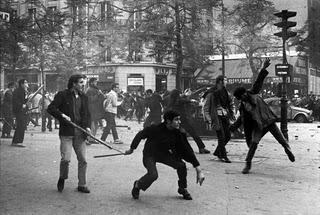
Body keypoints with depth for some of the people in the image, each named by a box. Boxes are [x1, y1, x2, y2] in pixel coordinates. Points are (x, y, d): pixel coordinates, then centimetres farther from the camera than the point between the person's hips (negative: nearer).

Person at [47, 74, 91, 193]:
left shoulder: (83, 97, 13)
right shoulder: (62, 95, -2)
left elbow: (87, 114, 18)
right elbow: (50, 108, -3)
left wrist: (87, 126, 2)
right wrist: (62, 115, -17)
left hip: (80, 133, 5)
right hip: (66, 132, -5)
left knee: (83, 160, 5)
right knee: (66, 159, -11)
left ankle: (82, 185, 18)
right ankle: (62, 179, 18)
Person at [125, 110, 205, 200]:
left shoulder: (179, 133, -17)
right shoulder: (156, 129, -29)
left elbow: (188, 150, -15)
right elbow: (140, 134, -12)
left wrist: (199, 171, -19)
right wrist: (131, 149, 0)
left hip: (164, 154, 4)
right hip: (150, 154, -4)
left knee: (181, 165, -16)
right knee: (153, 174, -28)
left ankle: (183, 189, 10)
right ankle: (137, 185, 4)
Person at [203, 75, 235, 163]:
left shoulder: (225, 92, 9)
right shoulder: (211, 93, -11)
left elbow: (231, 103, 23)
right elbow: (205, 108, -9)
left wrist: (232, 114, 11)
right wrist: (208, 120, -14)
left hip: (225, 116, 7)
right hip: (216, 117, -7)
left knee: (228, 136, 9)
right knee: (221, 137, -8)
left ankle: (217, 152, 26)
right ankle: (223, 156, 3)